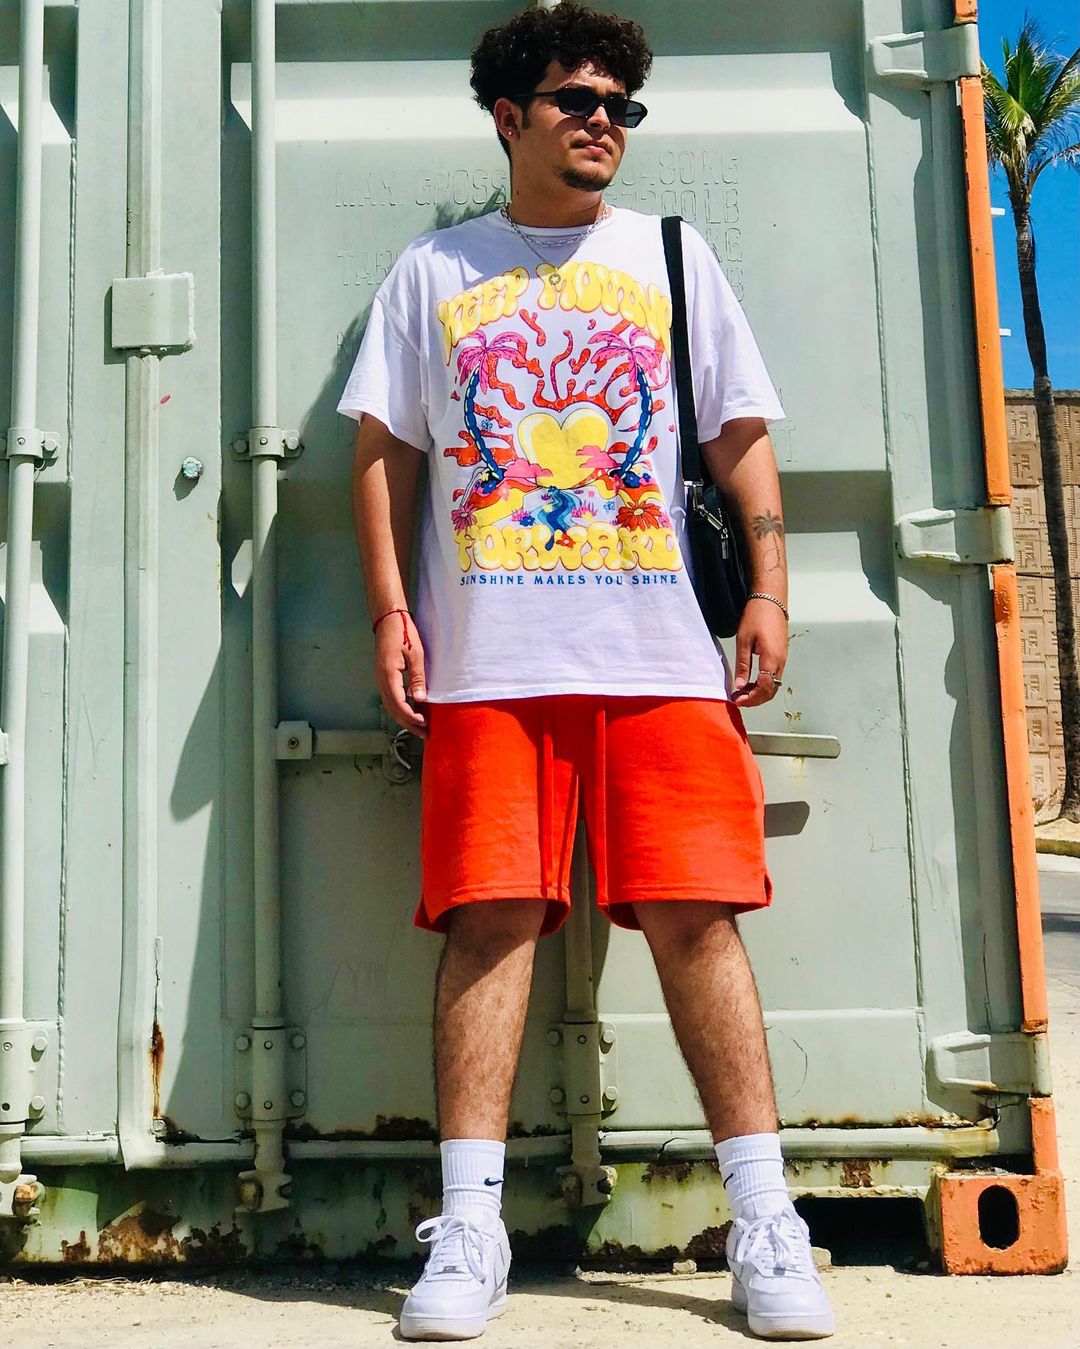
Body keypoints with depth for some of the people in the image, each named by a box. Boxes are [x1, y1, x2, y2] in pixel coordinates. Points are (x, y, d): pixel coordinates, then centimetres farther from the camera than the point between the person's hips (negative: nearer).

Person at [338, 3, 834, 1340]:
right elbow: (383, 450, 14)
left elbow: (740, 435, 14)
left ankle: (765, 1225, 5)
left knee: (694, 918, -4)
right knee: (488, 918, -6)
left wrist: (769, 588, 1)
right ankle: (468, 1230, 3)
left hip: (664, 652, 0)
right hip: (489, 660, 0)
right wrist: (392, 610, 1)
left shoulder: (673, 255, 19)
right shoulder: (431, 272, 18)